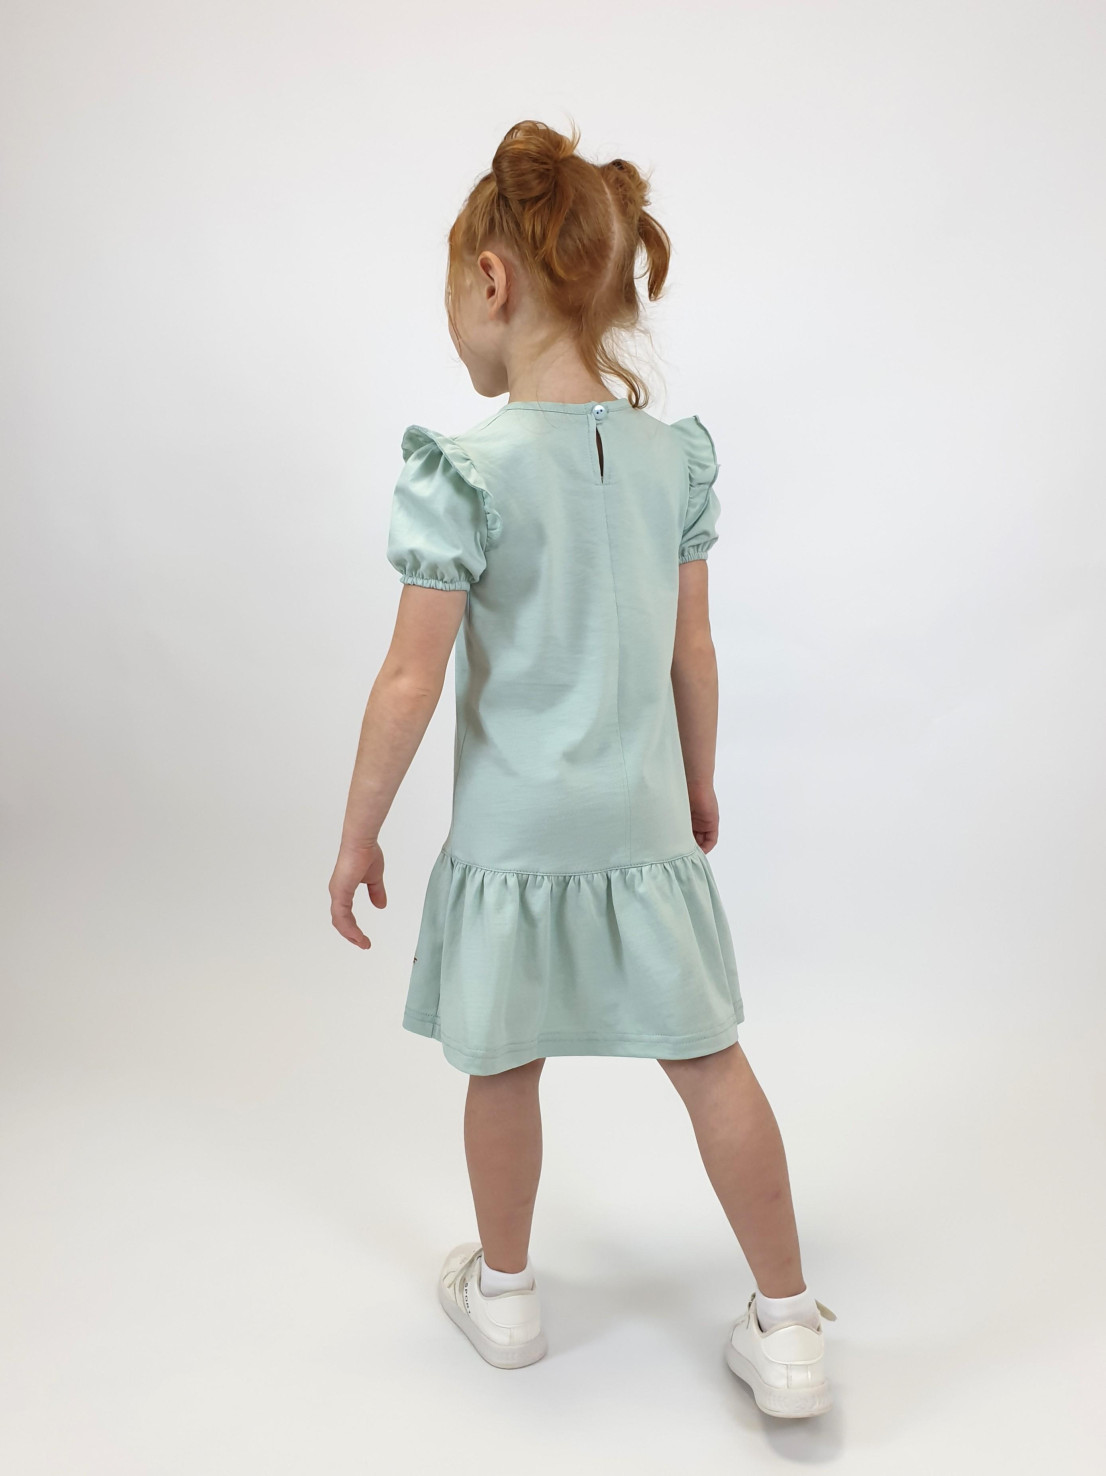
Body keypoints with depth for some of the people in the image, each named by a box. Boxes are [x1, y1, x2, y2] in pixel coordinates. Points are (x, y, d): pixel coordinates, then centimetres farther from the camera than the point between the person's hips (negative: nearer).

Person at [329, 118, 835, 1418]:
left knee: (505, 1070, 17)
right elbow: (692, 653, 4)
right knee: (712, 1063, 13)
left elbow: (412, 679, -15)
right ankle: (787, 1327, 24)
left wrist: (358, 832, -4)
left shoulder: (464, 470, -16)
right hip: (645, 822, 4)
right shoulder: (676, 453, -1)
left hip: (511, 831, -3)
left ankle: (502, 1292, 39)